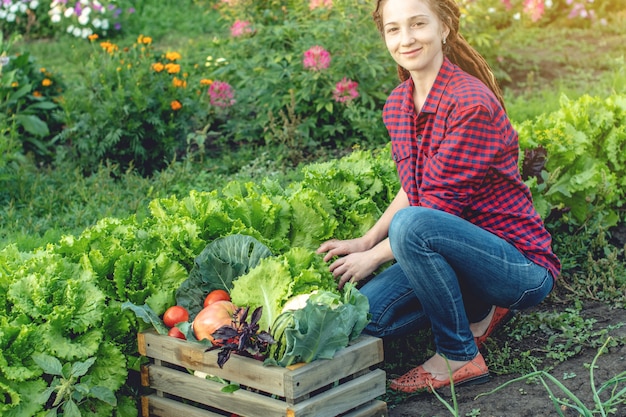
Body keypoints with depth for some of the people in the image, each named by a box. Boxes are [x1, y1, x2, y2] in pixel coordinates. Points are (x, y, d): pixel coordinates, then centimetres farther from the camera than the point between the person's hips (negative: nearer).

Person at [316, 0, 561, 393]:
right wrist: (366, 241, 5)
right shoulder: (398, 104, 5)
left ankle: (460, 356, -13)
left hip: (522, 263, -8)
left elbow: (442, 206, -21)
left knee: (412, 225, -33)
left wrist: (374, 256, -15)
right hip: (462, 249, 8)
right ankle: (480, 310, 14)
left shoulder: (472, 103, -21)